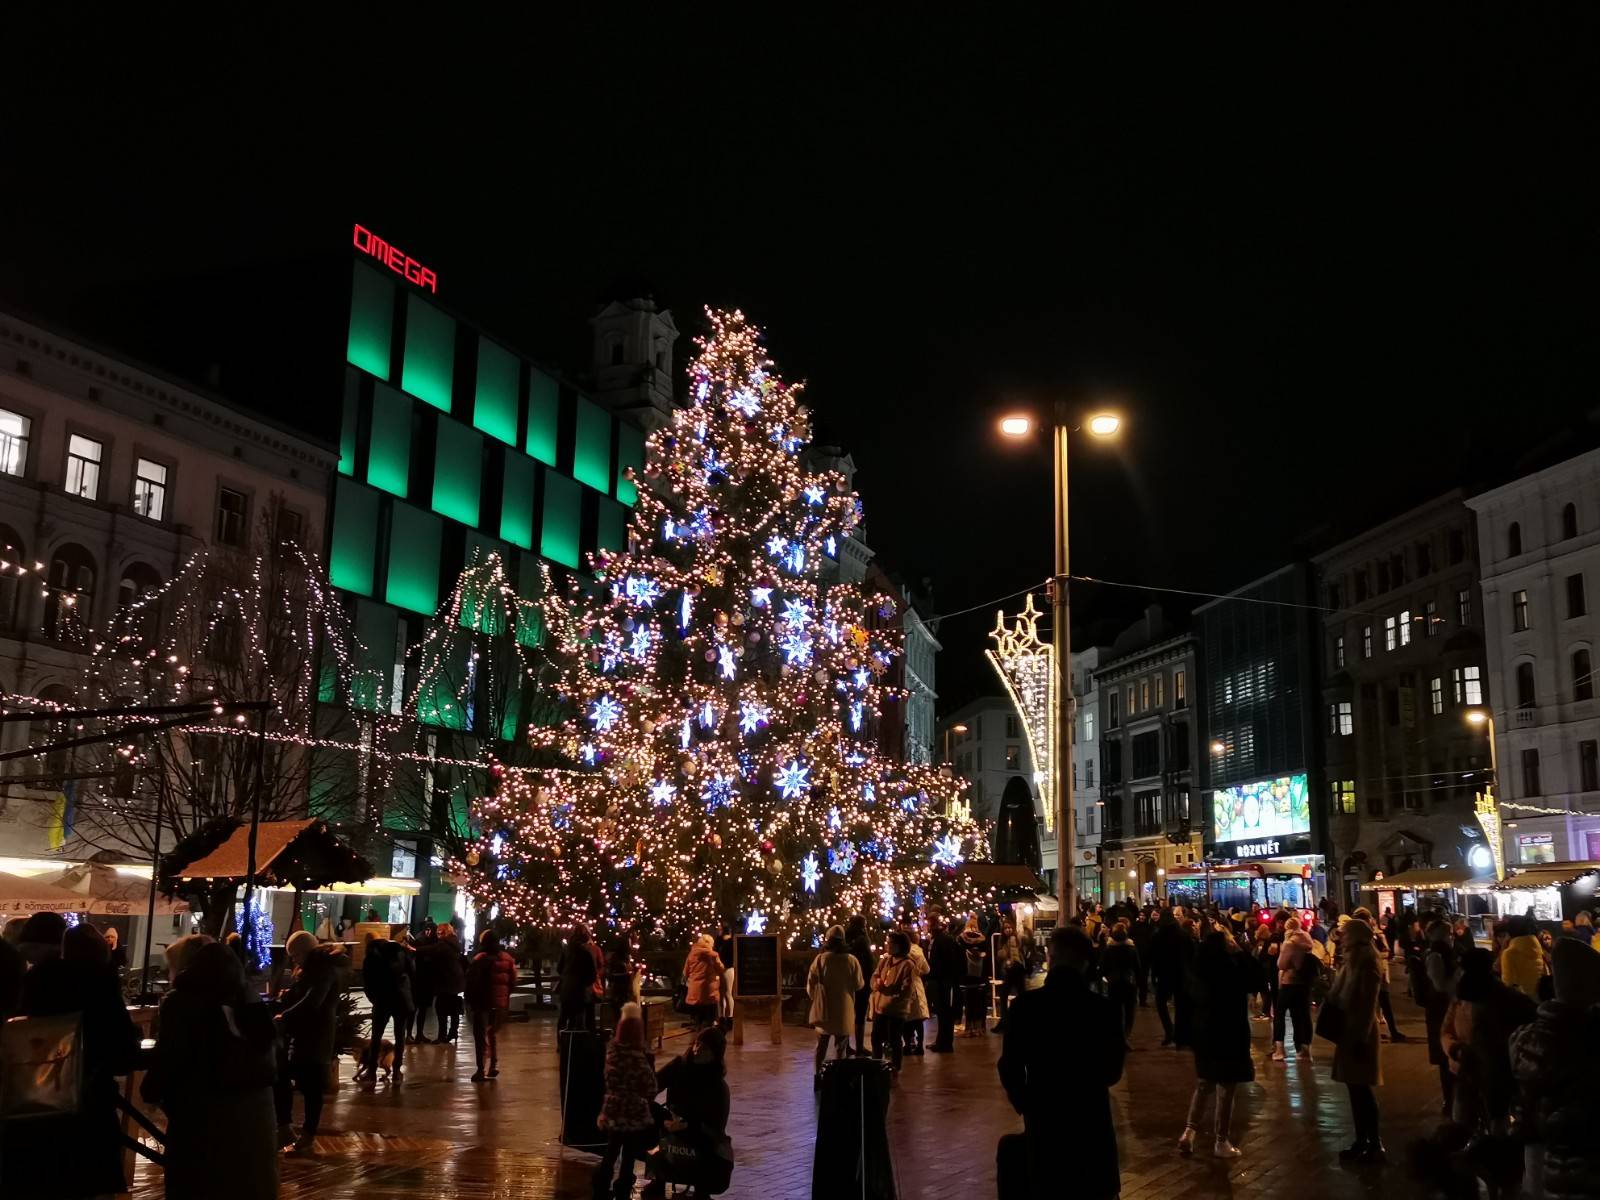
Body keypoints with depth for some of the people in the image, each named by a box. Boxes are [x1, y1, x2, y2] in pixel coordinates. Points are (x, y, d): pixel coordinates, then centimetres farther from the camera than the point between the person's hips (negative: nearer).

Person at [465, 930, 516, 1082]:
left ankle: (481, 1070, -7)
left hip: (483, 1002, -5)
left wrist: (469, 1000, -2)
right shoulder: (508, 959, 4)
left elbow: (472, 981, -12)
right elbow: (513, 982, 6)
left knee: (480, 1035, 0)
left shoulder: (480, 959, -11)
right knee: (494, 1033, 20)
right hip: (501, 1002, 5)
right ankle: (494, 1066, 18)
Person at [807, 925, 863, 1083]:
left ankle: (819, 1076, 12)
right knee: (841, 1047, 10)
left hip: (823, 1009, 0)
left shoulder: (820, 959, -10)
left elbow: (810, 985, -6)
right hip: (844, 1010, 0)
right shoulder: (851, 960, -9)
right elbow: (858, 985, -1)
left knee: (821, 1044, 14)